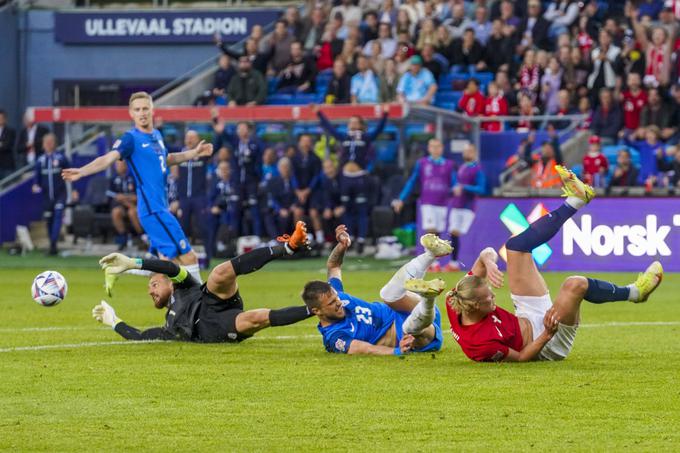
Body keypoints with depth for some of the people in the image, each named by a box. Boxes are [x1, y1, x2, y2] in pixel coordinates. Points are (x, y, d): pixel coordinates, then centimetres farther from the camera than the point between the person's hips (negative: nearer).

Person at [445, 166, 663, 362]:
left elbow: (487, 254, -10)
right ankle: (633, 292, -1)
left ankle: (575, 200, 16)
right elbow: (521, 357, -23)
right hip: (547, 346, -9)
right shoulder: (481, 343, -38)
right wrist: (548, 334, -36)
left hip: (530, 317, 9)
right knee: (575, 285, -33)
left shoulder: (456, 304, -17)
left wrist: (488, 262, -33)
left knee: (516, 245, 4)